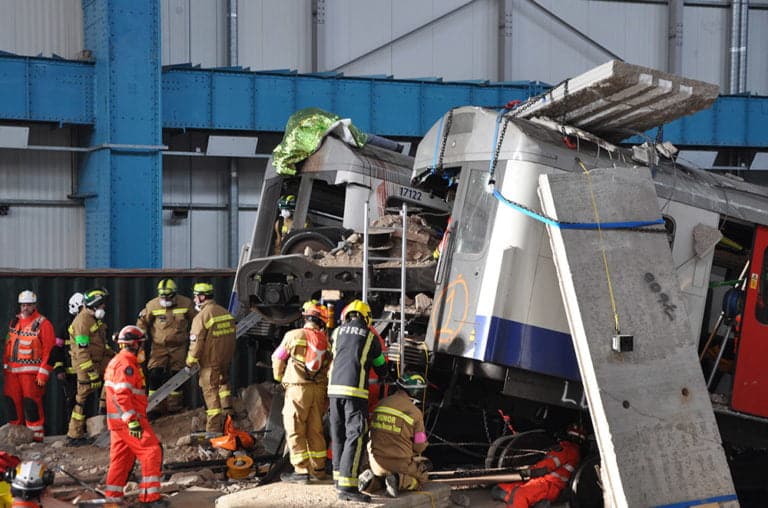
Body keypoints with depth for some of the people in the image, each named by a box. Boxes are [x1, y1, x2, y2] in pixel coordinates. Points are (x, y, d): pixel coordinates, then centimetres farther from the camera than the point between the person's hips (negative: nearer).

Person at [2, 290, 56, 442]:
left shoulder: (43, 324, -5)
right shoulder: (14, 322, 16)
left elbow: (49, 350, -9)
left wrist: (43, 374, -14)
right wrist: (6, 366, 14)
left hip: (31, 372, -6)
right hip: (12, 371, 6)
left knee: (31, 404, -9)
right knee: (12, 402, 7)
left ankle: (36, 436, -3)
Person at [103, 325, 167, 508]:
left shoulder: (115, 362, 20)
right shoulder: (126, 364, -14)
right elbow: (123, 395, -23)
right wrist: (133, 421, -26)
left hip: (118, 421, 10)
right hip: (128, 419, -10)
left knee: (121, 458, 13)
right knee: (152, 452, -9)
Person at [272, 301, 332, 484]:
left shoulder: (293, 336, -6)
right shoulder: (326, 341, 4)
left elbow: (277, 358, 4)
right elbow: (330, 369, 5)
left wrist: (279, 378, 24)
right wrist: (327, 396, 13)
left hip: (297, 388, -4)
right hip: (319, 390, 4)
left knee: (295, 431, 1)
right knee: (315, 430, 14)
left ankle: (301, 471, -1)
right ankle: (318, 469, 21)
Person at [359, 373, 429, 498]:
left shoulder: (380, 404, 0)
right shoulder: (415, 413, -14)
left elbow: (372, 434, 10)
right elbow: (419, 447, -6)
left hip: (377, 462, 5)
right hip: (400, 463, -5)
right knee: (421, 477, 23)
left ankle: (372, 479, 2)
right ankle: (401, 481, -8)